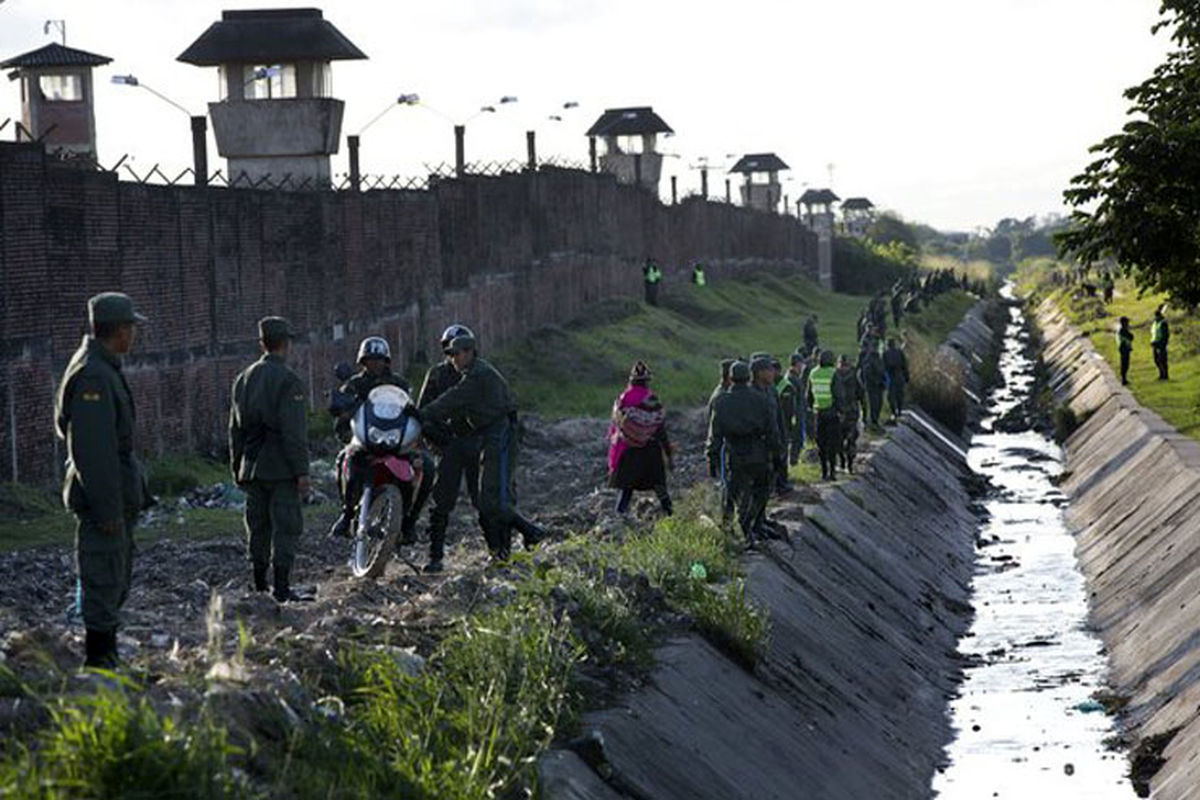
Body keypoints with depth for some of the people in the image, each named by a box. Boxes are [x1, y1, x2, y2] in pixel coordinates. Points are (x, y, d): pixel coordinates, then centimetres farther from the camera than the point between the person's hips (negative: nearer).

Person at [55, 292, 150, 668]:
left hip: (117, 497, 11)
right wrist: (108, 509, -23)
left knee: (116, 580, 17)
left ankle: (107, 658, 25)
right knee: (103, 581, -6)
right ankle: (98, 665, -1)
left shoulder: (103, 370, 14)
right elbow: (93, 449, -24)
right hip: (104, 496, -11)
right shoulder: (93, 376, -20)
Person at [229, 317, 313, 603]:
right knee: (286, 525, -3)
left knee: (258, 525, 13)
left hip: (252, 468, 7)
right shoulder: (288, 381, -12)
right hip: (281, 469, -7)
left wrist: (237, 468, 20)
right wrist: (302, 471, -14)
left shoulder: (244, 379, 10)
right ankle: (282, 588, -5)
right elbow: (295, 432, -17)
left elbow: (235, 428, 14)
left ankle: (259, 585, 19)